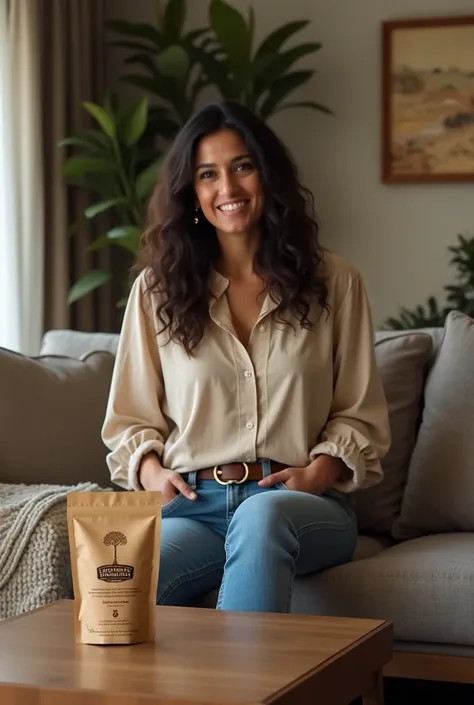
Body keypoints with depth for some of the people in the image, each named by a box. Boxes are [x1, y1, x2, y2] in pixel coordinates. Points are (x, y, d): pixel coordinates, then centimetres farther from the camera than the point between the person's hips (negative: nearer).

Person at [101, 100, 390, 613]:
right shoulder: (157, 289, 14)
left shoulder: (334, 282, 11)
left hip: (304, 505, -1)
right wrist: (151, 471, -5)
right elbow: (130, 417, 16)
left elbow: (359, 413, 12)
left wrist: (318, 472, -6)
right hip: (191, 504, 1)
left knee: (261, 518, -42)